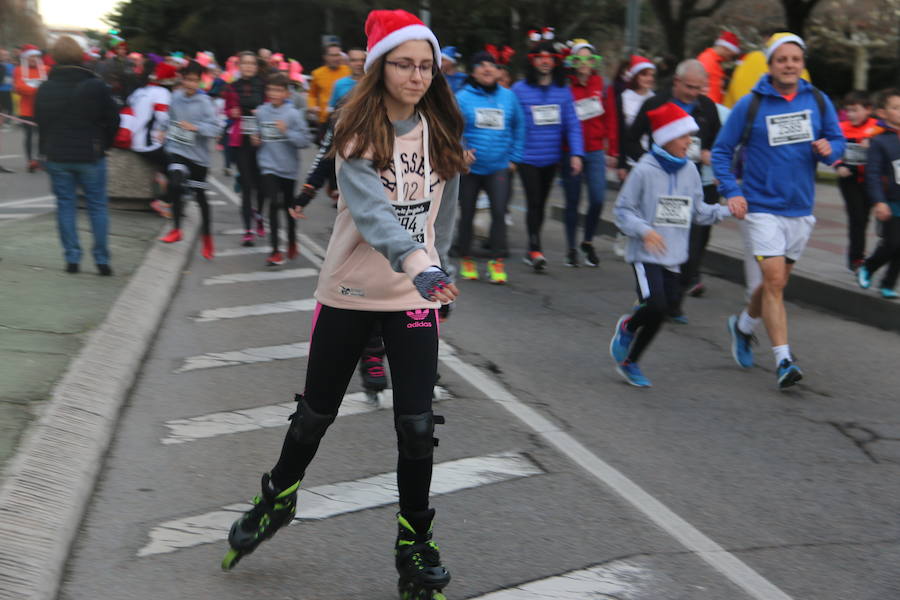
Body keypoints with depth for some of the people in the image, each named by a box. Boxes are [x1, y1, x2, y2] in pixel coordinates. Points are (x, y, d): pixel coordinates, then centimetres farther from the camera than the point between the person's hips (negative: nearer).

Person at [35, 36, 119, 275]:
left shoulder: (45, 89, -2)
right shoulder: (96, 86, -10)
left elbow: (40, 122, 6)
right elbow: (113, 119, -5)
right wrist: (103, 145, 11)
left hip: (57, 156, 2)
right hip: (90, 155, -2)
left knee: (65, 206, 9)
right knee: (97, 206, 6)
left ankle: (72, 258, 6)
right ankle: (102, 260, 5)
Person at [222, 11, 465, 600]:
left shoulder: (442, 132, 0)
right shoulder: (358, 134, -14)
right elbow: (371, 210, -30)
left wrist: (436, 272, 11)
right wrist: (419, 264, -44)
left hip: (416, 297, 2)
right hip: (349, 293, -2)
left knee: (417, 425, -2)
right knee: (316, 412, 12)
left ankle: (415, 542, 17)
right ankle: (279, 498, 39)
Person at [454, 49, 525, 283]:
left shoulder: (508, 96, 4)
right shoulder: (462, 97, -5)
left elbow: (519, 128, 13)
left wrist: (514, 158, 9)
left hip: (499, 166, 1)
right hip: (470, 166, -1)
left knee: (499, 211, -13)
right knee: (467, 213, 9)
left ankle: (497, 261, -6)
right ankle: (466, 259, 25)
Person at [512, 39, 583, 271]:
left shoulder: (563, 91, 3)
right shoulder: (519, 89, -5)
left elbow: (572, 124, 1)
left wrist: (576, 153, -8)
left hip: (552, 158, 3)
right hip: (527, 158, -3)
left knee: (541, 203, 13)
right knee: (534, 202, -9)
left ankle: (532, 250, 26)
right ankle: (535, 250, -4)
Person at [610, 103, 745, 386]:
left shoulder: (690, 171, 6)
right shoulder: (644, 170, -11)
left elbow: (699, 211, 15)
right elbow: (622, 210, -8)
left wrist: (726, 209, 0)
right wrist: (644, 231, -22)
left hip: (674, 256, 6)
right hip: (646, 255, -6)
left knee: (668, 305, 6)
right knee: (657, 305, -21)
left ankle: (629, 361, 24)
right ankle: (628, 327, 13)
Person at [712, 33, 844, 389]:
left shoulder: (818, 102, 2)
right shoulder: (750, 105, -6)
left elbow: (838, 141, 10)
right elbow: (721, 150, -1)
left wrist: (829, 150, -14)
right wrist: (731, 192, -13)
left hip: (801, 209, 4)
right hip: (762, 209, -4)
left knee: (777, 282, 16)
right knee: (774, 282, -13)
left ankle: (742, 326, 43)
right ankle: (783, 362, -12)